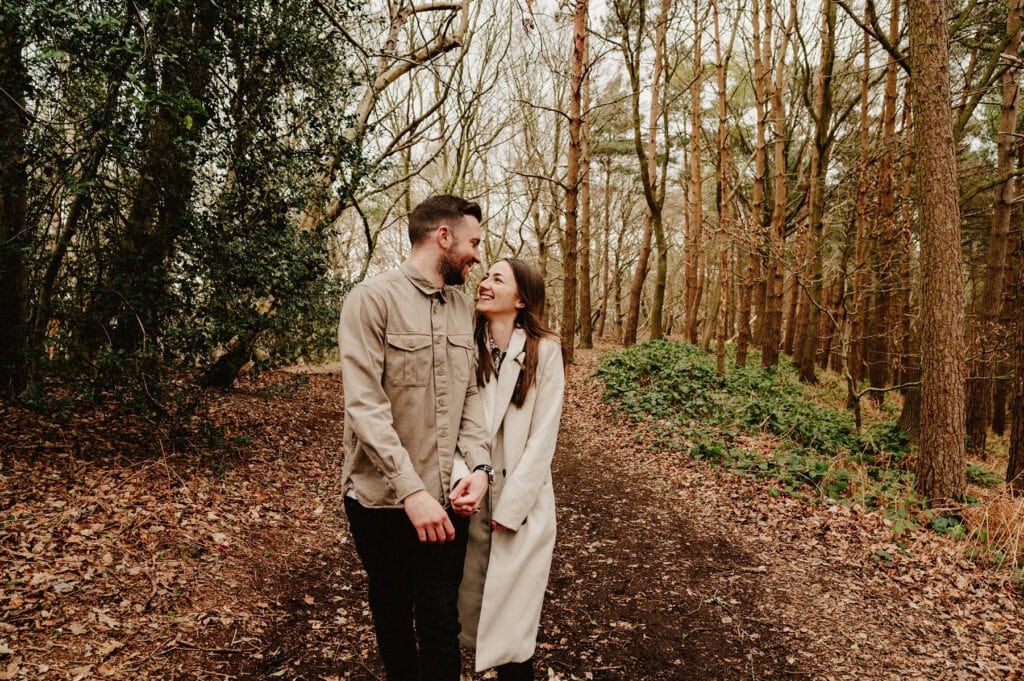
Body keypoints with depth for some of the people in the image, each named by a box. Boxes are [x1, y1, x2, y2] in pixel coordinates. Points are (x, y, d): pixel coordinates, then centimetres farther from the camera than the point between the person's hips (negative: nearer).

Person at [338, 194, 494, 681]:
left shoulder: (462, 307, 6)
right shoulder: (372, 299, -13)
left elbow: (470, 395, 7)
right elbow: (365, 405, -20)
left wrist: (479, 465, -9)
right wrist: (410, 490, -25)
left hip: (445, 498, 4)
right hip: (384, 499, -3)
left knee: (441, 623, 8)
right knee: (392, 613, 18)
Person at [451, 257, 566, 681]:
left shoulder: (544, 351, -8)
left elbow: (543, 435, -8)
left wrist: (511, 506, -10)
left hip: (523, 502, -2)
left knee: (512, 611, 4)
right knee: (474, 602, 12)